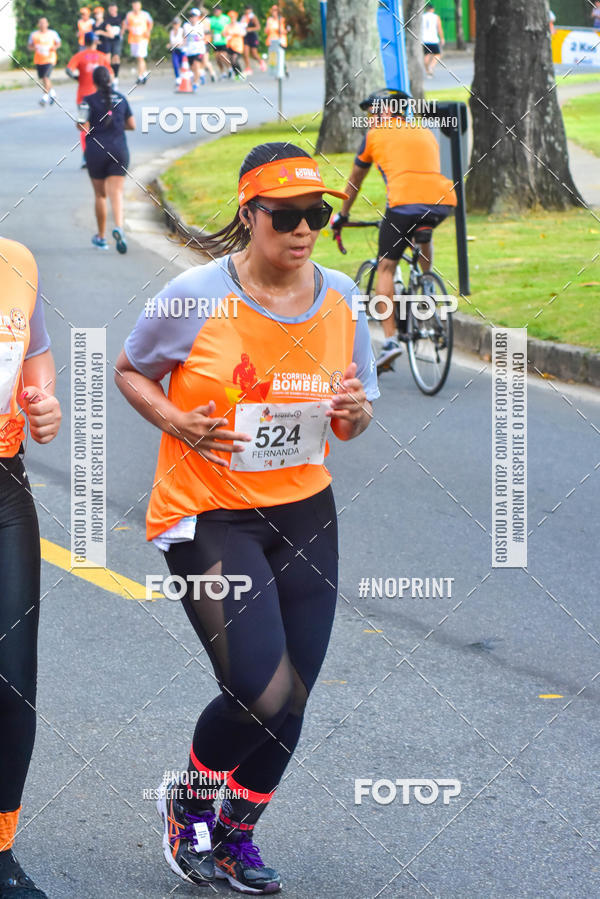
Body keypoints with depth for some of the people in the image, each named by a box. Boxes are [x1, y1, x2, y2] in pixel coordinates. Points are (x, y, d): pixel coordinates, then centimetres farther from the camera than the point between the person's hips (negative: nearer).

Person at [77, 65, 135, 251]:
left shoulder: (89, 100, -7)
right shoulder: (121, 99, 5)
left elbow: (83, 127, -13)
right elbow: (132, 125, 9)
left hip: (96, 151, -1)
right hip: (119, 150, 1)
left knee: (100, 195, 12)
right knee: (116, 193, -5)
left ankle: (101, 237, 21)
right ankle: (118, 227, -31)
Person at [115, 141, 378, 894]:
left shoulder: (340, 297, -1)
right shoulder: (196, 296, -14)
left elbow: (351, 422, 10)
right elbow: (129, 371, 2)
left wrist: (355, 412, -13)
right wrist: (179, 423, -15)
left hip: (303, 513, 5)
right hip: (208, 515, -5)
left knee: (290, 700, 9)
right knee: (262, 693, -15)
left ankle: (236, 836, 34)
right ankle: (190, 802, 17)